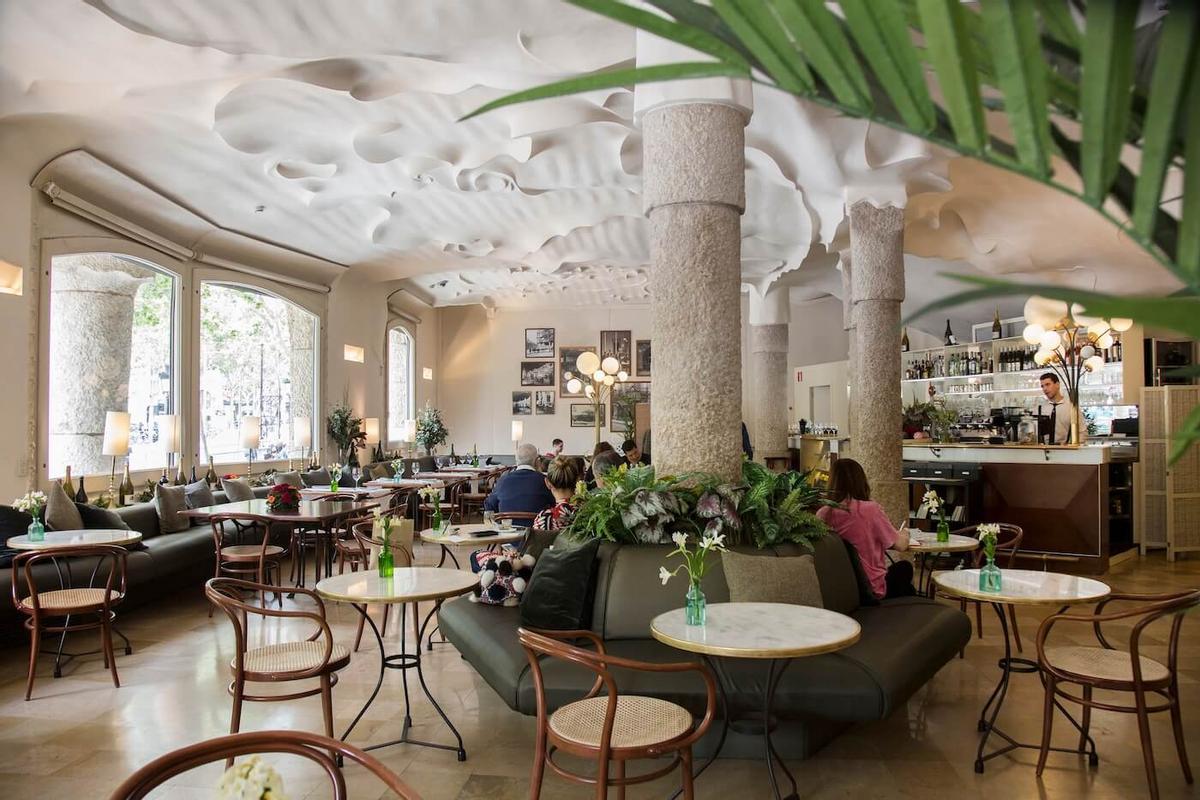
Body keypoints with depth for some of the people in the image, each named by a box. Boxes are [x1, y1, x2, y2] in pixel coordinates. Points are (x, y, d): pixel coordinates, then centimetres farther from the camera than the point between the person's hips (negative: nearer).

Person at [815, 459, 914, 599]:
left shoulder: (822, 514, -9)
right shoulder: (870, 509, -20)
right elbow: (900, 545, -8)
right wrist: (904, 535, 15)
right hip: (872, 589, -4)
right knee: (905, 568, 30)